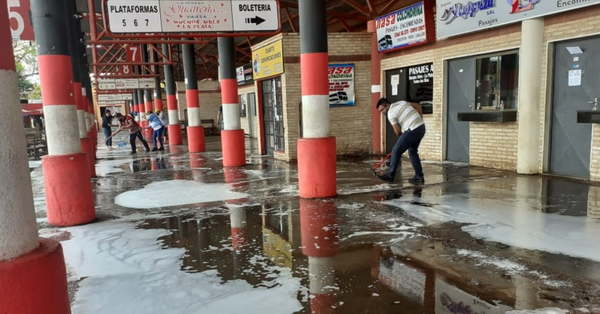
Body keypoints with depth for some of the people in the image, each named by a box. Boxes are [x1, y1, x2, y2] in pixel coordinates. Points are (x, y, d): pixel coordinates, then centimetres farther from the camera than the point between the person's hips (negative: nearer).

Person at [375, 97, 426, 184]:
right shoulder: (402, 102, 16)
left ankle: (390, 175, 8)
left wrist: (402, 137, 14)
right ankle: (419, 177, 19)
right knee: (413, 152, 19)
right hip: (421, 127, 9)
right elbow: (417, 105, 20)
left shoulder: (391, 113, -8)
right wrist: (420, 118, 24)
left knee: (396, 151, 1)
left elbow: (398, 131, -6)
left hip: (412, 130, -9)